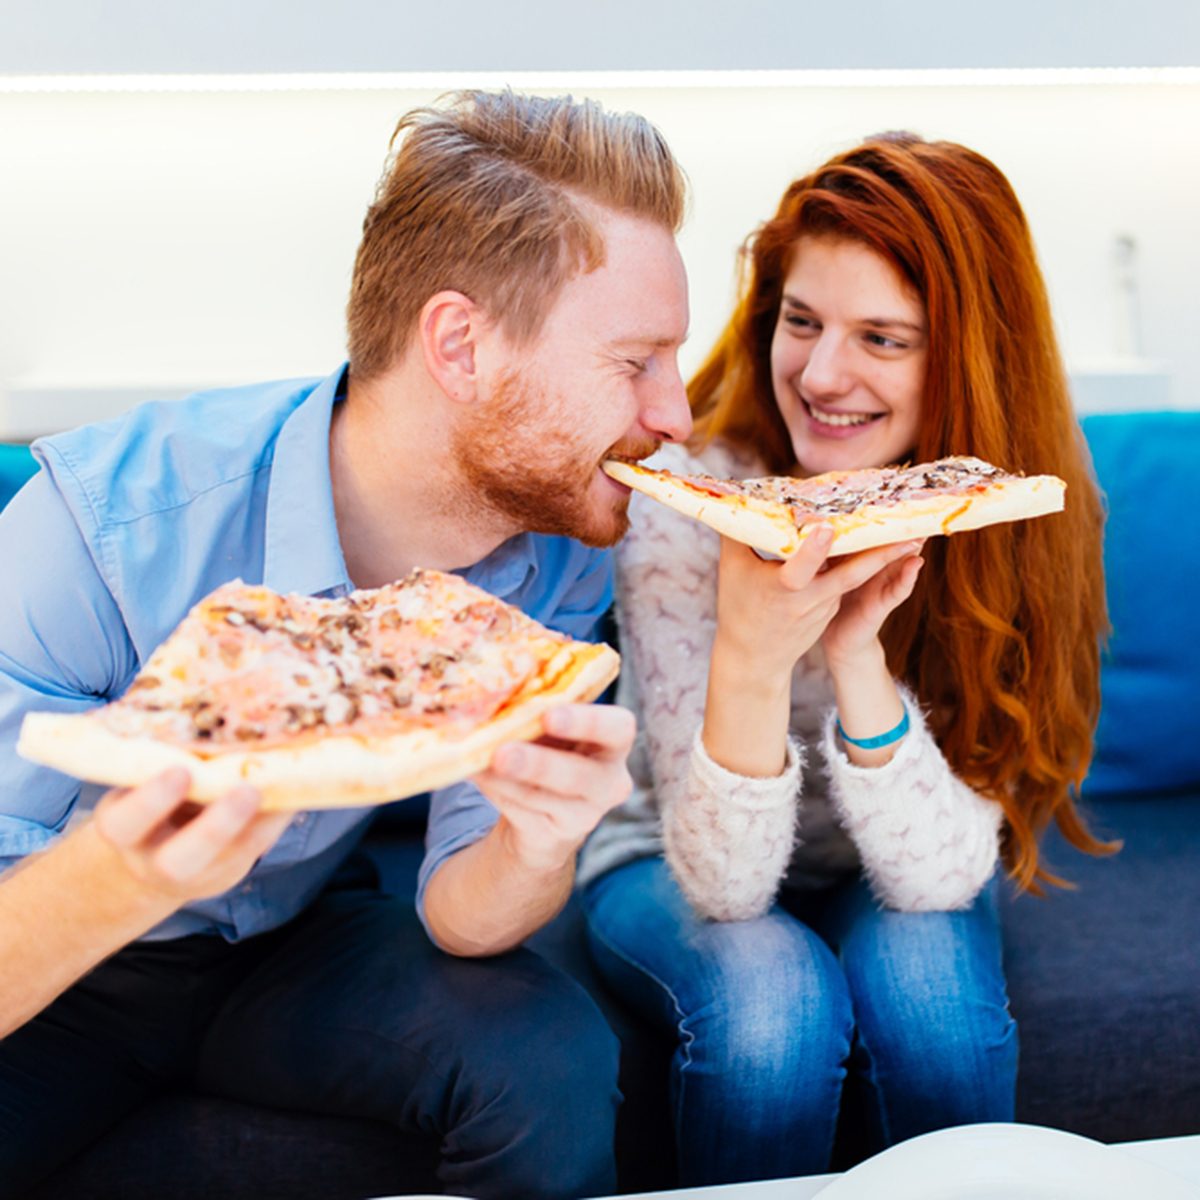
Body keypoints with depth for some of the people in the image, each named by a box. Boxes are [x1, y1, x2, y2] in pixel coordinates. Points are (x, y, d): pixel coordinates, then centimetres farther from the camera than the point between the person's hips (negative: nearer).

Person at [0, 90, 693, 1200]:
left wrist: (537, 845, -37)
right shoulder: (105, 523, -31)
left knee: (552, 1057, -23)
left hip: (298, 938, 3)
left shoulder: (559, 549, -15)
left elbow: (457, 913, -14)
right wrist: (118, 882, -50)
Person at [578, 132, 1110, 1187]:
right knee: (771, 992, -31)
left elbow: (940, 874, -23)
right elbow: (723, 880, -26)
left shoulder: (1015, 518, -18)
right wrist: (749, 656, -44)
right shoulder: (687, 502, -24)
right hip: (681, 871, -1)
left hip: (892, 881, 2)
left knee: (926, 977, -29)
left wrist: (858, 653, -39)